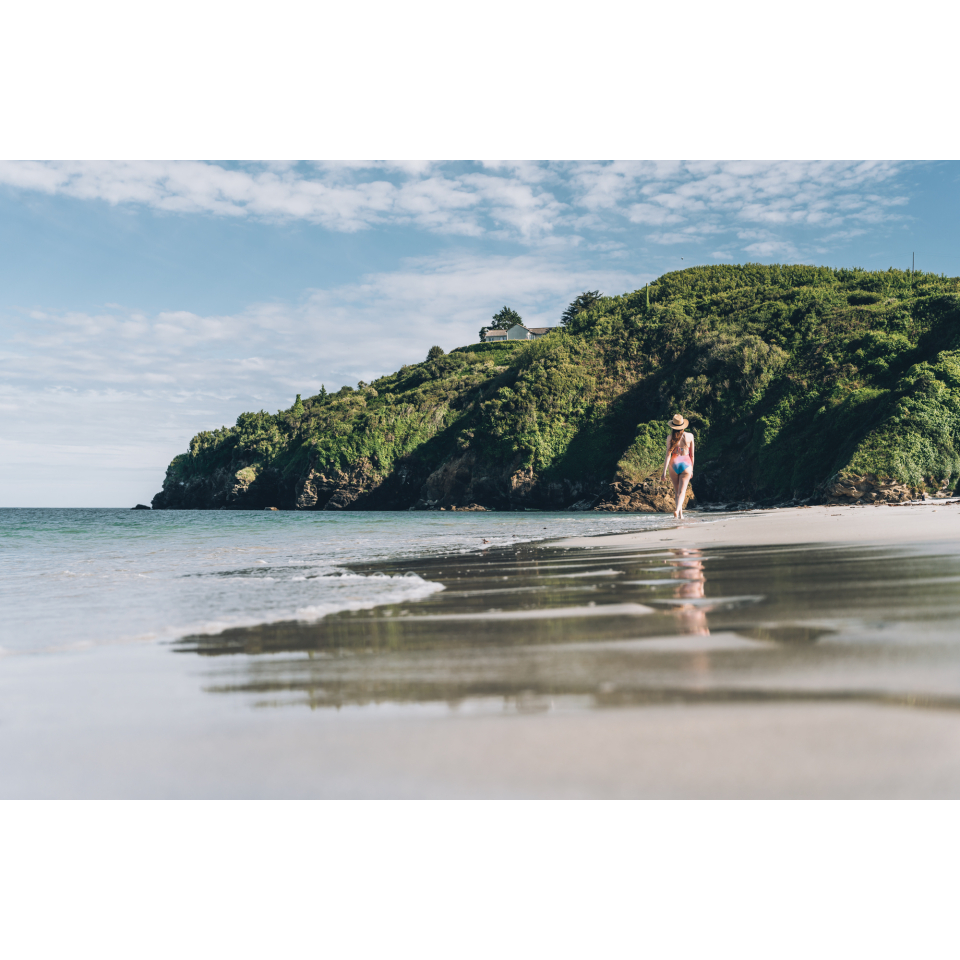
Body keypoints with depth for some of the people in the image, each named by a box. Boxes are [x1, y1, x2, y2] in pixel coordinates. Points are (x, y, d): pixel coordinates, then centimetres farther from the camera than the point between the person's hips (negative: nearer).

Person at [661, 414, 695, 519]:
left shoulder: (670, 438, -3)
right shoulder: (689, 436, 1)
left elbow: (668, 455, -8)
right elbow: (692, 455, 7)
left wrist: (664, 471, -7)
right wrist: (692, 469, 17)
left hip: (674, 464, 0)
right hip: (686, 464, 0)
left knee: (676, 490, 16)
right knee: (682, 491, -4)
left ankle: (680, 513, 16)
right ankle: (677, 509, -28)